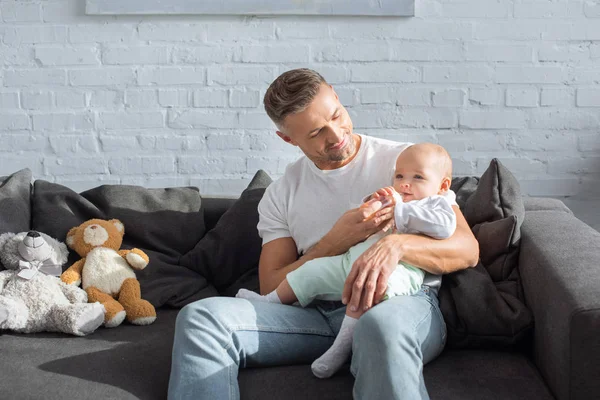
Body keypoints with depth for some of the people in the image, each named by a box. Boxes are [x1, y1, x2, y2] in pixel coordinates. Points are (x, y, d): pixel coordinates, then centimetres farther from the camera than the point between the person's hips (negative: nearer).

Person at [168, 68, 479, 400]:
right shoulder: (280, 195, 15)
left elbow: (467, 249, 0)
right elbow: (273, 289, 6)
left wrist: (397, 244, -21)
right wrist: (336, 242, -10)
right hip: (319, 313, 4)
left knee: (383, 324, -44)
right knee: (201, 316, -20)